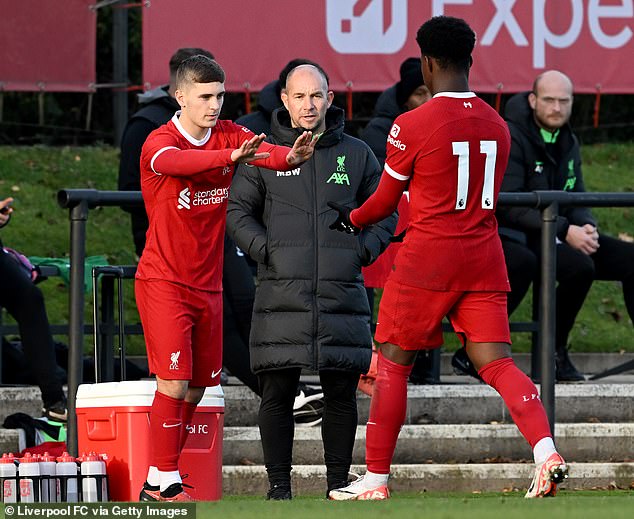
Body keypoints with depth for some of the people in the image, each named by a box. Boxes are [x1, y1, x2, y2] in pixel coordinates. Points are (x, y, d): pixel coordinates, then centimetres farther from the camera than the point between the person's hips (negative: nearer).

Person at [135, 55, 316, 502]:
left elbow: (262, 151, -18)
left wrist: (291, 156, -43)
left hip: (208, 284, 6)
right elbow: (177, 161, -37)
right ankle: (164, 481, -4)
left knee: (196, 388, 8)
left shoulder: (229, 136, 2)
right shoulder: (160, 142, -13)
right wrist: (231, 156, -56)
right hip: (164, 281, -6)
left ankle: (157, 481, 20)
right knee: (174, 383, -13)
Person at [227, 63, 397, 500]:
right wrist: (264, 249, -4)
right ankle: (279, 484, 5)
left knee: (341, 393, 2)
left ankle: (338, 483, 12)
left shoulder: (356, 154, 11)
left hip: (342, 295, 1)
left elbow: (385, 213, 18)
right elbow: (237, 210, 10)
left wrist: (363, 250, 2)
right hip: (281, 296, -1)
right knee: (278, 394, -3)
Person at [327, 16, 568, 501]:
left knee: (393, 364, 8)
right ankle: (546, 451, -22)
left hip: (427, 261, -5)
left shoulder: (412, 125, -9)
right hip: (484, 260, 5)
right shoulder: (496, 125, 8)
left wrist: (352, 219, 24)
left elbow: (385, 201, 1)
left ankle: (376, 478, 11)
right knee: (497, 362, 0)